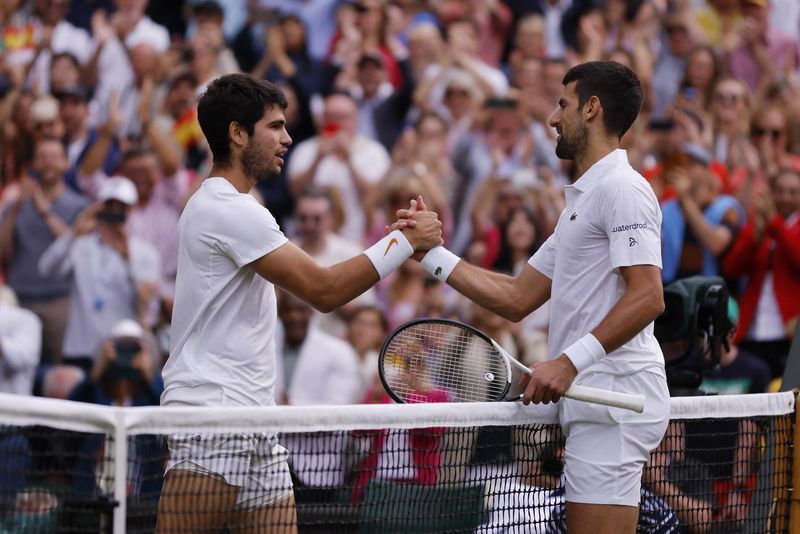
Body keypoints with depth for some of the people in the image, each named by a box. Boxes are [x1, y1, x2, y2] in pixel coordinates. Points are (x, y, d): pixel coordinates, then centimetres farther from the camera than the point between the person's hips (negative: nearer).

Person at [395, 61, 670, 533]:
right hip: (594, 405, 10)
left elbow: (648, 298, -20)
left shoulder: (622, 189, -8)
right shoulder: (584, 198, 25)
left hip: (615, 400, -10)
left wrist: (570, 361, -24)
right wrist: (433, 253, 21)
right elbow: (517, 299, 24)